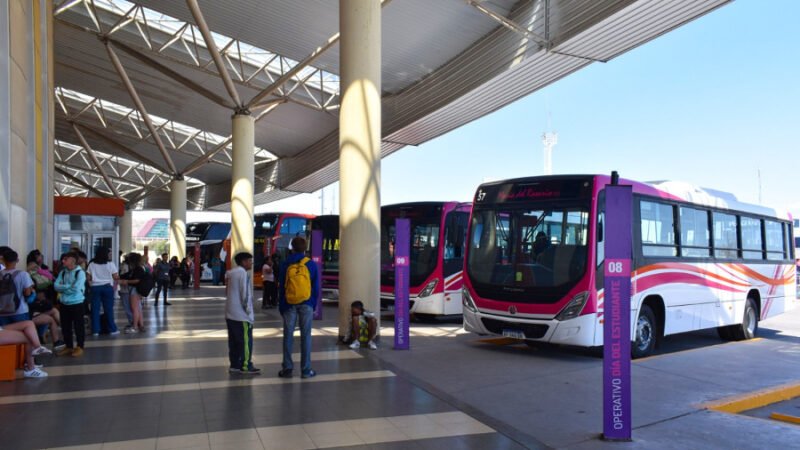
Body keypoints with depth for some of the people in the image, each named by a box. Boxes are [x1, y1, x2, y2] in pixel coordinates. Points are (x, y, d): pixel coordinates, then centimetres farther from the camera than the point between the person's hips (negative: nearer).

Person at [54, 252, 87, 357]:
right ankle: (68, 347, 26)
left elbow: (76, 289, -19)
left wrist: (63, 287, -7)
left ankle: (80, 347, 15)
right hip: (64, 304, 6)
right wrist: (69, 287, -13)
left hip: (77, 303, -6)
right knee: (65, 326, 14)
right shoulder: (62, 272, 7)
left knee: (78, 326, 4)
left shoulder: (80, 272, -11)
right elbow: (56, 286, 0)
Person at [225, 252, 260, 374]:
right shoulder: (243, 273, -14)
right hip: (241, 314, -9)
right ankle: (245, 366, 3)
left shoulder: (231, 273, 13)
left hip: (230, 313, 9)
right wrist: (248, 310, -9)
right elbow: (245, 294, -18)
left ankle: (234, 365, 15)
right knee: (246, 340, -1)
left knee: (233, 340, 11)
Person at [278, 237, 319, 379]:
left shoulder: (285, 265, 3)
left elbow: (281, 287, 6)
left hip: (289, 304, 1)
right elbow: (315, 287, 2)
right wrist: (314, 305, 12)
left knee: (288, 336, 7)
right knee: (305, 336, 3)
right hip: (306, 304, -1)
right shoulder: (311, 264, 1)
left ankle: (287, 368, 9)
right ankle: (306, 370, 5)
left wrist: (281, 307, 11)